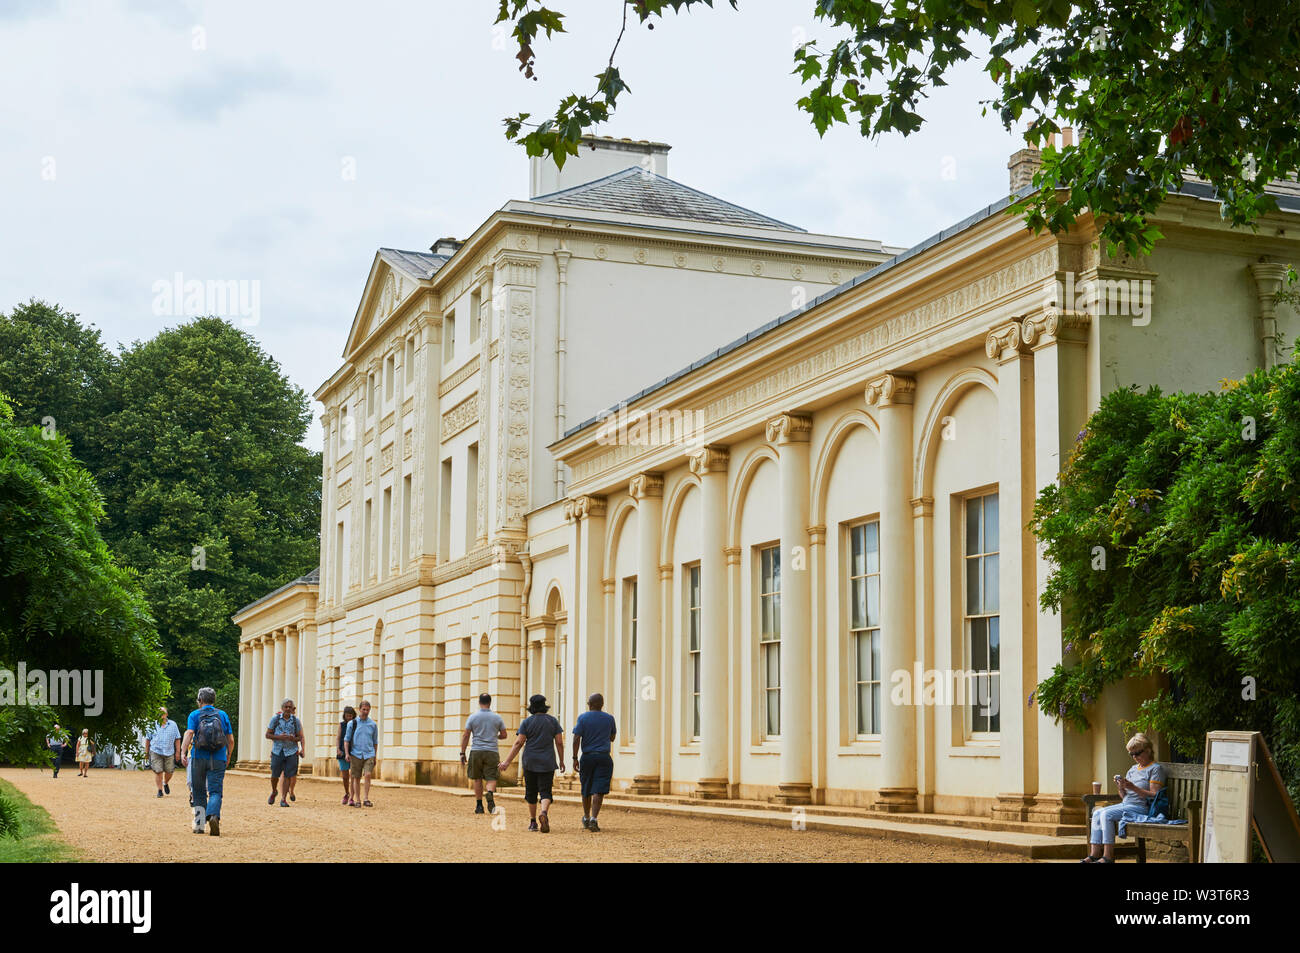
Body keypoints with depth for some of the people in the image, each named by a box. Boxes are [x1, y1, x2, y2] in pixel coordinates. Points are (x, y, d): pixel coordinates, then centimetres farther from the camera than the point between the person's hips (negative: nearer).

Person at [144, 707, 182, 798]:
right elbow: (148, 739, 11)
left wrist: (178, 752, 4)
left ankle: (165, 783, 33)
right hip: (156, 752, -1)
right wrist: (146, 752, 10)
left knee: (169, 771, 2)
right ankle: (160, 790, 2)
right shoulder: (153, 725, 5)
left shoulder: (173, 725, 6)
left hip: (169, 752, 1)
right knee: (158, 772, -7)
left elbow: (177, 739, 9)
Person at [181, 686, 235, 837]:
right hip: (218, 759, 1)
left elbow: (189, 734, -11)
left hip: (199, 758, 0)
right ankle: (213, 816, -33)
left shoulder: (195, 715, 4)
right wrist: (228, 755, 25)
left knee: (199, 792, 11)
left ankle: (199, 825, 13)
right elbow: (231, 740, 11)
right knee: (215, 791, -5)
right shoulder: (223, 715, 10)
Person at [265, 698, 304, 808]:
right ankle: (273, 792, 32)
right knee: (275, 775, 3)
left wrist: (293, 738, -14)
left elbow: (300, 737, 9)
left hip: (292, 752, 0)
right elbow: (268, 734, 2)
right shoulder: (276, 719, 0)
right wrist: (279, 737, -16)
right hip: (278, 752, 0)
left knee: (289, 776, -4)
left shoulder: (296, 721, 3)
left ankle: (283, 799, 1)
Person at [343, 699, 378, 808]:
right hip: (356, 754, 0)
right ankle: (357, 800, 9)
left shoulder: (373, 724, 8)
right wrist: (346, 753, -7)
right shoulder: (352, 723, 5)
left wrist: (375, 757, 16)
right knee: (356, 778, 2)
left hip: (369, 754, 0)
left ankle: (366, 799, -14)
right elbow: (346, 739, 6)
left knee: (367, 775, -17)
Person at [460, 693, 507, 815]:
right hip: (492, 751, 0)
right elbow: (504, 735, 9)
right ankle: (490, 794, -31)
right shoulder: (497, 717, 3)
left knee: (477, 779, 10)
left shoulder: (472, 717, 1)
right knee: (491, 778, 0)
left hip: (476, 751, 0)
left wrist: (462, 753, 3)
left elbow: (465, 735, -1)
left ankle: (479, 805, 11)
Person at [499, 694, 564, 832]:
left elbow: (518, 743, -7)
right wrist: (561, 761, 10)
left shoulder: (526, 722, -1)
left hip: (530, 761, 0)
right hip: (547, 762, 0)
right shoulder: (553, 721, 3)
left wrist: (507, 761, -6)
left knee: (531, 792, 13)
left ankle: (532, 822, 18)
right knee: (545, 791, -2)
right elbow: (559, 743, 1)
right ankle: (544, 812, -31)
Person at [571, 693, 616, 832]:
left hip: (587, 757, 0)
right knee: (598, 790, -6)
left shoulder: (583, 718, -3)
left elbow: (576, 739, -9)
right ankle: (593, 819, -19)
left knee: (586, 789, 16)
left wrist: (575, 758, -6)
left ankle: (586, 818, 30)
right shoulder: (609, 718, 3)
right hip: (604, 758, 0)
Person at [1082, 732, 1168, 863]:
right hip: (1126, 804, 9)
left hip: (1142, 807, -9)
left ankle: (1108, 857, -24)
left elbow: (1154, 795, -14)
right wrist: (1121, 788, 0)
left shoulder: (1156, 768, -3)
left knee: (1107, 814, -25)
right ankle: (1094, 855, -15)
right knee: (1097, 813, -10)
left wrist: (1133, 787, -19)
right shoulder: (1134, 768, 22)